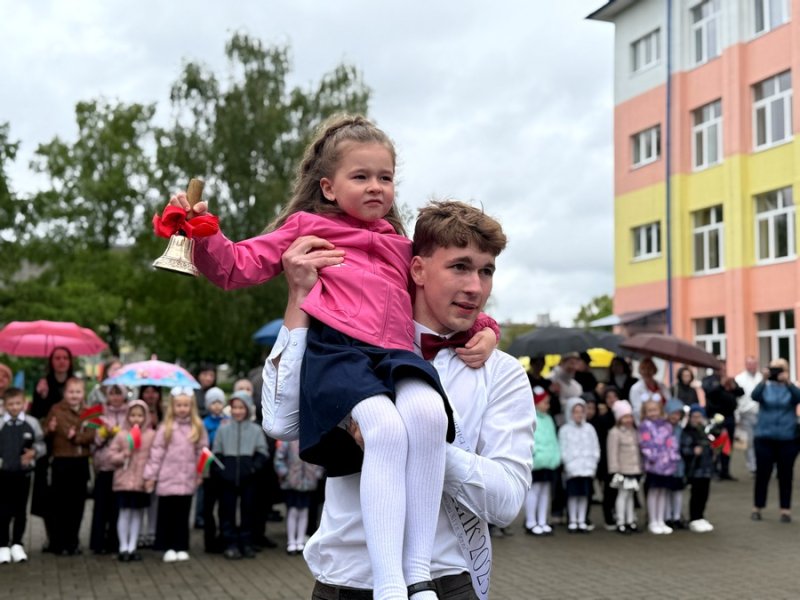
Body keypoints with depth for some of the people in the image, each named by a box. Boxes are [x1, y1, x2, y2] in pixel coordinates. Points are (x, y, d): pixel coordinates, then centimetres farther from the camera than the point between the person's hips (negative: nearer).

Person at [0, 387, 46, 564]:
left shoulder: (32, 423, 0)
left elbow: (41, 444, 6)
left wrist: (34, 452, -13)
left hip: (23, 472, 1)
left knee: (20, 509, 8)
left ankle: (17, 545, 20)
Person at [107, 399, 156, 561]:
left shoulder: (152, 435, -1)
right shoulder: (121, 435, 0)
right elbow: (111, 455, 2)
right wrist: (124, 455, -16)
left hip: (143, 481, 1)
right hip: (125, 480, -1)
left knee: (138, 513, 8)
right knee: (125, 513, 1)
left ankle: (132, 547, 18)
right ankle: (123, 547, 10)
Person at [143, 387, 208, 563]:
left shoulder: (198, 427, 3)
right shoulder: (165, 427, -3)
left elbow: (202, 452, 6)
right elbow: (156, 452, -4)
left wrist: (201, 473, 2)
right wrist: (150, 475, -6)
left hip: (187, 480, 2)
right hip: (167, 479, -1)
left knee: (183, 515, 8)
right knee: (167, 514, 5)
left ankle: (181, 547, 17)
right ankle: (168, 548, 14)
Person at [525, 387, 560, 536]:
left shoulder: (548, 419, 17)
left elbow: (553, 439, 18)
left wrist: (556, 455, 8)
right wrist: (536, 453, -22)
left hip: (548, 462, 8)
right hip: (536, 462, -8)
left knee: (545, 491, 11)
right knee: (534, 490, -6)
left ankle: (542, 522, 18)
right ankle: (531, 523, 1)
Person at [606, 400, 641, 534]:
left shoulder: (634, 432, 13)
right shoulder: (615, 432, -10)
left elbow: (638, 450, 17)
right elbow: (613, 452, -13)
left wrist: (640, 467, 14)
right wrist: (615, 470, -16)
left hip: (634, 470, 7)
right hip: (623, 470, -7)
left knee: (630, 494, 13)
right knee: (623, 494, -4)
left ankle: (630, 521, 20)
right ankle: (620, 523, 2)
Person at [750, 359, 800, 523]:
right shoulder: (765, 387, 3)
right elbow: (755, 396, -18)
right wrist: (764, 380, -35)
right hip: (764, 438, 0)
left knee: (786, 475, 4)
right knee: (762, 473, 4)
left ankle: (786, 510, 10)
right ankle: (757, 508, 14)